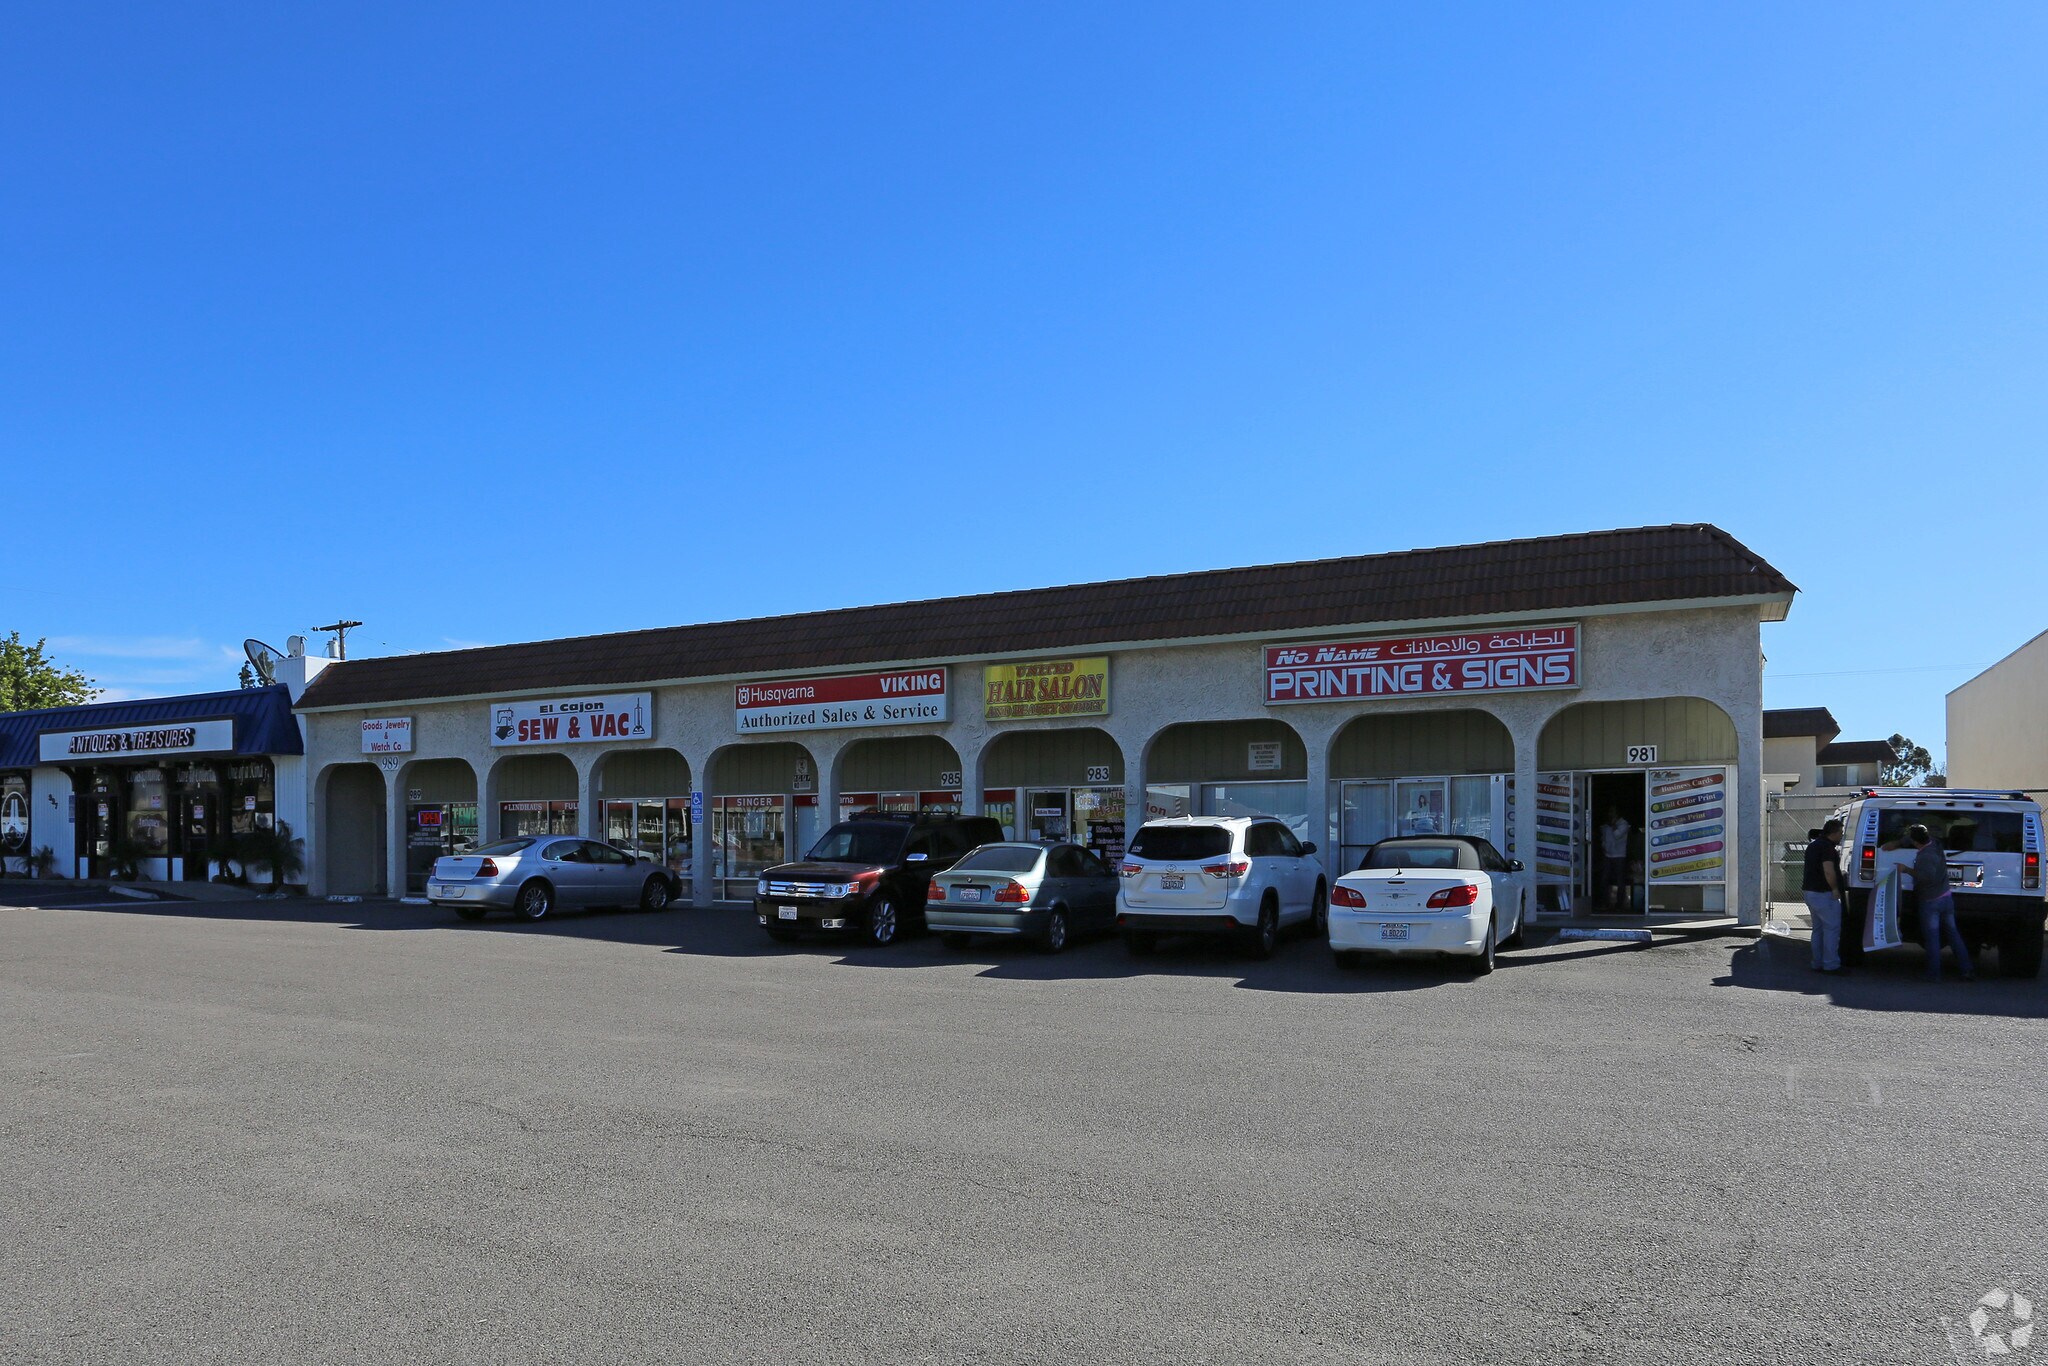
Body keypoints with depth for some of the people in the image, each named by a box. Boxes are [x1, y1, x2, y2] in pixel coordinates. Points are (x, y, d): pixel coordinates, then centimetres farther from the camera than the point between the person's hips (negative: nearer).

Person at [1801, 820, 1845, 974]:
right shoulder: (1827, 847, -15)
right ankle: (1831, 965, -5)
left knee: (1818, 929, 14)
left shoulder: (1813, 845, 17)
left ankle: (1818, 963, 16)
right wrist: (1835, 889, -15)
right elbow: (1829, 871, -26)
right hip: (1823, 893, -10)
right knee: (1832, 928, -5)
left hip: (1809, 891, 10)